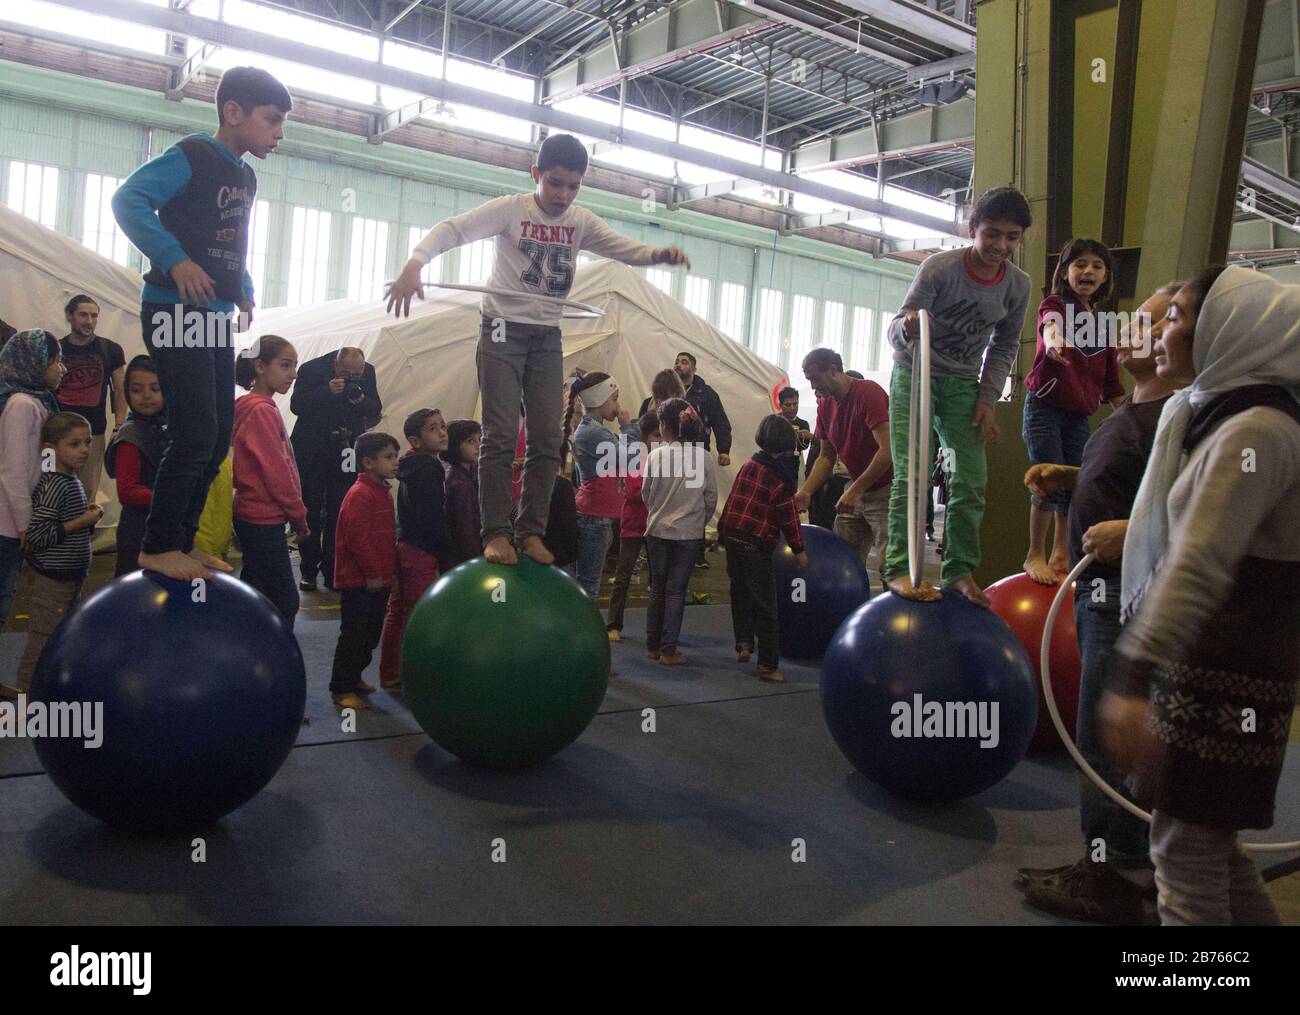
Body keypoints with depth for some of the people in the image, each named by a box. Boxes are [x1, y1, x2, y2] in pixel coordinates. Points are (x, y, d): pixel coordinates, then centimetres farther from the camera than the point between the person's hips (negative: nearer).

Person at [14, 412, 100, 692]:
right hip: (53, 578, -10)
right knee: (43, 639, 0)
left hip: (70, 576, 10)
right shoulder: (54, 485, -21)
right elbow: (36, 534, -26)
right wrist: (82, 521, -22)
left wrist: (87, 516, 3)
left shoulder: (70, 480, 8)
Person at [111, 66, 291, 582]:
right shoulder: (192, 155, -8)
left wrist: (244, 289, 12)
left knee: (217, 437, 8)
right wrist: (175, 259, -27)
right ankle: (158, 546, -2)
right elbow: (128, 199, -17)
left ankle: (182, 540, 18)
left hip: (215, 317, 9)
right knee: (195, 433, -13)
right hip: (176, 312, -9)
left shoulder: (245, 177, 18)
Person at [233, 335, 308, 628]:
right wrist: (299, 515, -8)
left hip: (255, 518, 10)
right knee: (285, 602, -5)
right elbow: (276, 471, -18)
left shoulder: (253, 407, 13)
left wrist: (293, 511, 13)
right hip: (265, 521, -10)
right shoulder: (262, 410, -16)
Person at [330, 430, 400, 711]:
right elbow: (356, 538, -22)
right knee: (353, 635, -2)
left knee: (371, 634, 18)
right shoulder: (360, 494, -17)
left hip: (378, 580, 9)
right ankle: (341, 688, 8)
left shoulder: (383, 492, 14)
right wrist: (372, 572, -18)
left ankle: (353, 677, 32)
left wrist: (389, 570, 18)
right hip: (359, 581, -9)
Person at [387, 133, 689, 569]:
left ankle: (531, 531, 11)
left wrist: (659, 253, -18)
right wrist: (414, 263, -35)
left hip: (547, 336, 5)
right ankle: (495, 532, -2)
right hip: (503, 329, -5)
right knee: (501, 434, -9)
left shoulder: (581, 222, 5)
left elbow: (626, 249, 5)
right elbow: (454, 228, -17)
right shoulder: (510, 209, -9)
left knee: (547, 437, 2)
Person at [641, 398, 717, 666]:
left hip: (658, 530, 1)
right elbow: (711, 498, -2)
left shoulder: (655, 455, -10)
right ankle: (668, 650, 9)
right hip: (690, 533, 0)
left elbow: (646, 494, 1)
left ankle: (653, 645, 22)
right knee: (676, 592, 6)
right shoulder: (704, 458, -8)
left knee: (657, 589, 14)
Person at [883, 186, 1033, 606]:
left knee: (972, 479, -3)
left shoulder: (1017, 285, -6)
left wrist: (987, 400, -3)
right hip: (915, 373, -4)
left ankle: (960, 570, 7)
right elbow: (897, 326, -21)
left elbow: (1004, 346, 6)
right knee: (912, 471, -15)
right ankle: (900, 568, -14)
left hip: (963, 383, 4)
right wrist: (907, 329, -46)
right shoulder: (940, 267, -19)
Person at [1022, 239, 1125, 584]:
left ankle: (1060, 553, 22)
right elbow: (1049, 325, -33)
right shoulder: (1054, 305, -6)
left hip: (1079, 415, 6)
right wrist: (1053, 339, -56)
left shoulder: (1104, 323, 11)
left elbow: (1111, 378, 16)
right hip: (1045, 406, -6)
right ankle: (1035, 556, 1)